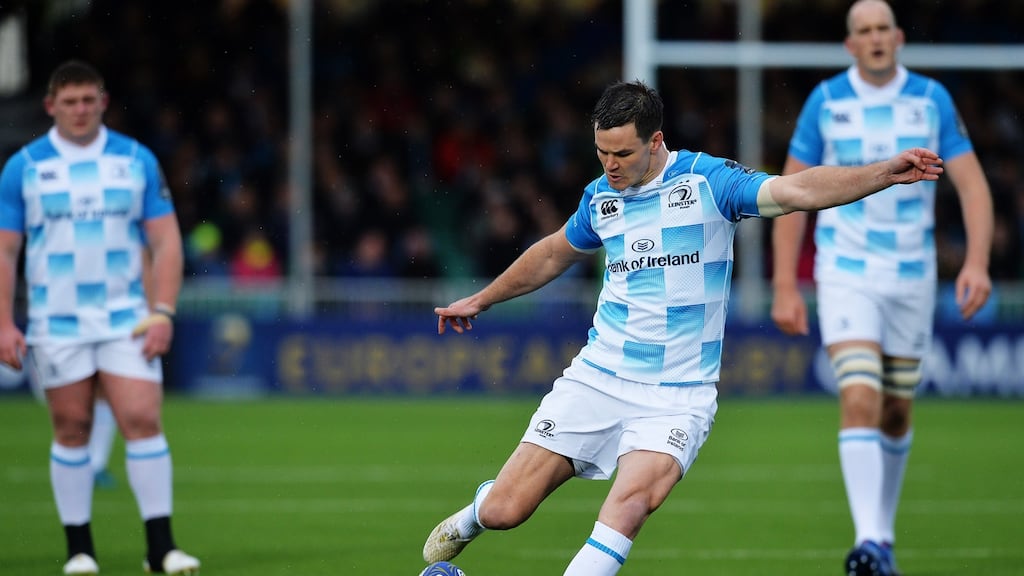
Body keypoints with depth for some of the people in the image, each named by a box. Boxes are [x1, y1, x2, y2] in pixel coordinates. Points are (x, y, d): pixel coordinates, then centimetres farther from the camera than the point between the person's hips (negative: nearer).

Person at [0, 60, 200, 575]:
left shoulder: (137, 160, 4)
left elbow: (165, 240, 4)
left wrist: (163, 311, -7)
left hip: (126, 320, 0)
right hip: (57, 326, 0)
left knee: (142, 420, -10)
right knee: (71, 430, 3)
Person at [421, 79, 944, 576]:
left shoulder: (706, 180, -5)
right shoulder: (600, 197, 8)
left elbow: (798, 191, -17)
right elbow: (553, 254, 28)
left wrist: (885, 173, -30)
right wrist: (480, 300, 38)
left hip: (676, 396, -3)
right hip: (596, 381, 3)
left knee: (631, 503, -31)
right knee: (504, 512, 0)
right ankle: (476, 511, 34)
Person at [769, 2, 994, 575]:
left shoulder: (932, 99, 0)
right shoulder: (825, 101, -2)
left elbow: (972, 184, -3)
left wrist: (977, 262, -18)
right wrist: (785, 287, -4)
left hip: (912, 276, 2)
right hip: (845, 275, -2)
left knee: (896, 413, 12)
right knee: (859, 401, -19)